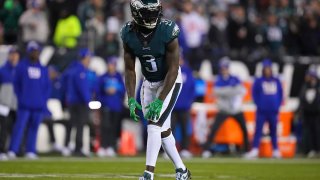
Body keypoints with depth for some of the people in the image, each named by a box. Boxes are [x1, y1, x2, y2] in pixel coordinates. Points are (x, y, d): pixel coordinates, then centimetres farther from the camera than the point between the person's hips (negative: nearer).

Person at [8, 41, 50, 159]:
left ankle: (30, 151, 6)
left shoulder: (43, 69, 14)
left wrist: (44, 100, 4)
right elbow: (16, 83, 5)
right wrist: (20, 98, -3)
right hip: (24, 105, -3)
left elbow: (47, 86, 16)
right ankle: (12, 151, -14)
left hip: (38, 105, 3)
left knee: (34, 128, 3)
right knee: (19, 126, -11)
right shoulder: (21, 66, 5)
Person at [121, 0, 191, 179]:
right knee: (163, 130, 10)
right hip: (149, 83, 5)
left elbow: (173, 70, -23)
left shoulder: (167, 32, -26)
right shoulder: (129, 34, -13)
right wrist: (131, 99, -15)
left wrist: (160, 101, -27)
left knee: (155, 123, -18)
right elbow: (130, 70, -5)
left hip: (170, 81, -5)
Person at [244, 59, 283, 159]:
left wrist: (278, 105, 2)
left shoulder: (276, 81, 9)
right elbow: (255, 94, 0)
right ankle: (255, 150, -11)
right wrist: (259, 105, -9)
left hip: (273, 111, 3)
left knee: (273, 131, 8)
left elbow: (280, 94, 13)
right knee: (258, 130, -8)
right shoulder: (258, 81, 1)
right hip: (262, 111, -3)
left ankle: (276, 151, 14)